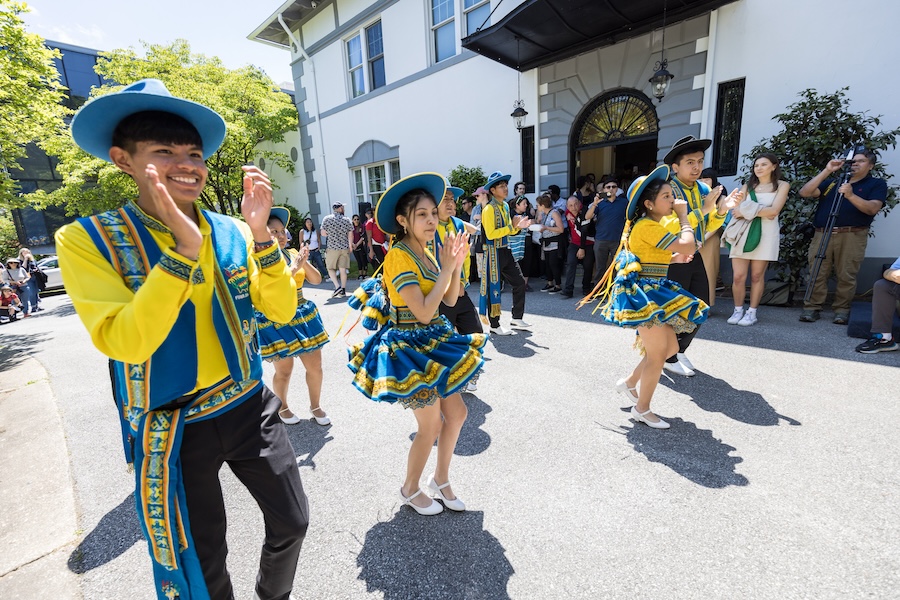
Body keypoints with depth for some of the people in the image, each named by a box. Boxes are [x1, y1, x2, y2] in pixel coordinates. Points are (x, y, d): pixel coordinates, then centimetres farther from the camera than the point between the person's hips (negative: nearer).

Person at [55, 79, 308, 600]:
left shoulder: (233, 233, -2)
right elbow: (126, 344, -23)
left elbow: (283, 311, -9)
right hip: (171, 431, -2)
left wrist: (261, 235, -21)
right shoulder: (88, 240, -10)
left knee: (293, 524, 18)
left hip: (251, 408, 3)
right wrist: (183, 249, -31)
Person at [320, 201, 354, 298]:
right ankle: (343, 291, 8)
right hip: (345, 248, 2)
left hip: (332, 247, -2)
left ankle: (337, 286, -8)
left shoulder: (326, 219, -2)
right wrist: (350, 247, 14)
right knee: (343, 269, 5)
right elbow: (350, 235, 1)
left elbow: (323, 233, -2)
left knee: (330, 268, 9)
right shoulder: (347, 220, 1)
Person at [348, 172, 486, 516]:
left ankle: (440, 480, 36)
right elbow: (423, 312, -26)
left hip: (434, 341, 8)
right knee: (431, 425, 4)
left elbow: (450, 300, 5)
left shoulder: (428, 251, 6)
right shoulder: (399, 256, -19)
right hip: (409, 347, -8)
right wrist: (446, 268, -22)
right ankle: (410, 490, 32)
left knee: (457, 413, 13)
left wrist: (457, 264, -8)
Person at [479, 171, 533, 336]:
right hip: (494, 252, -8)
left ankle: (517, 318, 23)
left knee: (519, 282, 9)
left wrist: (518, 227, 1)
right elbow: (491, 234, -21)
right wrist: (511, 226, -21)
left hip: (506, 251, 9)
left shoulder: (505, 206, 13)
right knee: (494, 288, 1)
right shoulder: (489, 209, -13)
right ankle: (494, 326, 13)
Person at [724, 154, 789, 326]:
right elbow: (736, 209, 3)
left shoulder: (782, 185, 9)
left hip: (766, 234, -2)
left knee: (757, 276, -1)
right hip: (743, 233, 2)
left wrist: (747, 210, -5)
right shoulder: (747, 186, 17)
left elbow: (774, 211, -7)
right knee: (738, 276, -5)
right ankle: (738, 310, 8)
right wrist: (760, 211, -9)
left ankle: (752, 312, 7)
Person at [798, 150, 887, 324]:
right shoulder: (832, 182, 20)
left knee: (846, 276, -2)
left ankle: (842, 310, 8)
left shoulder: (877, 184, 11)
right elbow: (804, 193, 3)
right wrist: (827, 171, 0)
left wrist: (851, 195, -19)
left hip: (852, 236, -2)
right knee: (817, 274, -1)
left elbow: (873, 209, -6)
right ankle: (812, 308, 4)